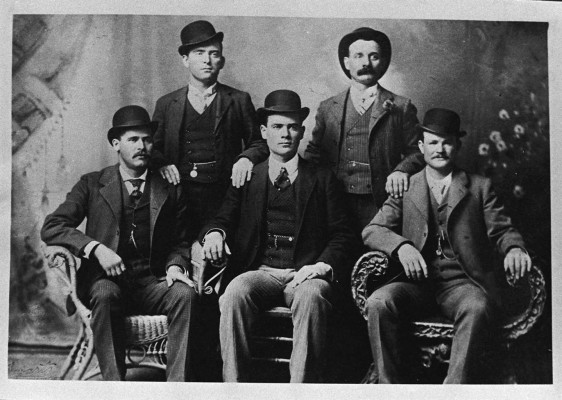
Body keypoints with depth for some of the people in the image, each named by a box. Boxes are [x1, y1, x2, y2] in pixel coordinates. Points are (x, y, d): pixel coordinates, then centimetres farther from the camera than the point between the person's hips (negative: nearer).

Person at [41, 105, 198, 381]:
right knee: (106, 295, -36)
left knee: (185, 294, -29)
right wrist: (96, 248, -16)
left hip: (152, 283, 2)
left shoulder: (170, 190, 13)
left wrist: (175, 266, -6)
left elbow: (180, 242, 18)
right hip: (105, 279, -1)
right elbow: (51, 227, -1)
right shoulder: (92, 185, 9)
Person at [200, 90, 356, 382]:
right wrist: (215, 233, -14)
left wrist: (323, 265, -10)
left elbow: (341, 234, 10)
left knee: (311, 296, -35)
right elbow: (224, 217, 10)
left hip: (306, 273, -1)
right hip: (260, 271, 1)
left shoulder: (322, 179, 15)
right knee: (234, 292, -32)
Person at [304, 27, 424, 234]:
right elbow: (314, 153, 16)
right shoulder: (328, 108, 13)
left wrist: (402, 170, -13)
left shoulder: (401, 108, 7)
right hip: (335, 206, 2)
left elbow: (416, 152, 6)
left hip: (380, 208, -1)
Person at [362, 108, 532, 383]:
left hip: (462, 281, -1)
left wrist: (514, 249, -17)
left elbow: (502, 230, 8)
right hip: (417, 280, 1)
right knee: (378, 302, -28)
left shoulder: (480, 187, 15)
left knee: (478, 308, -35)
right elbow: (372, 230, 5)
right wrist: (401, 246, -18)